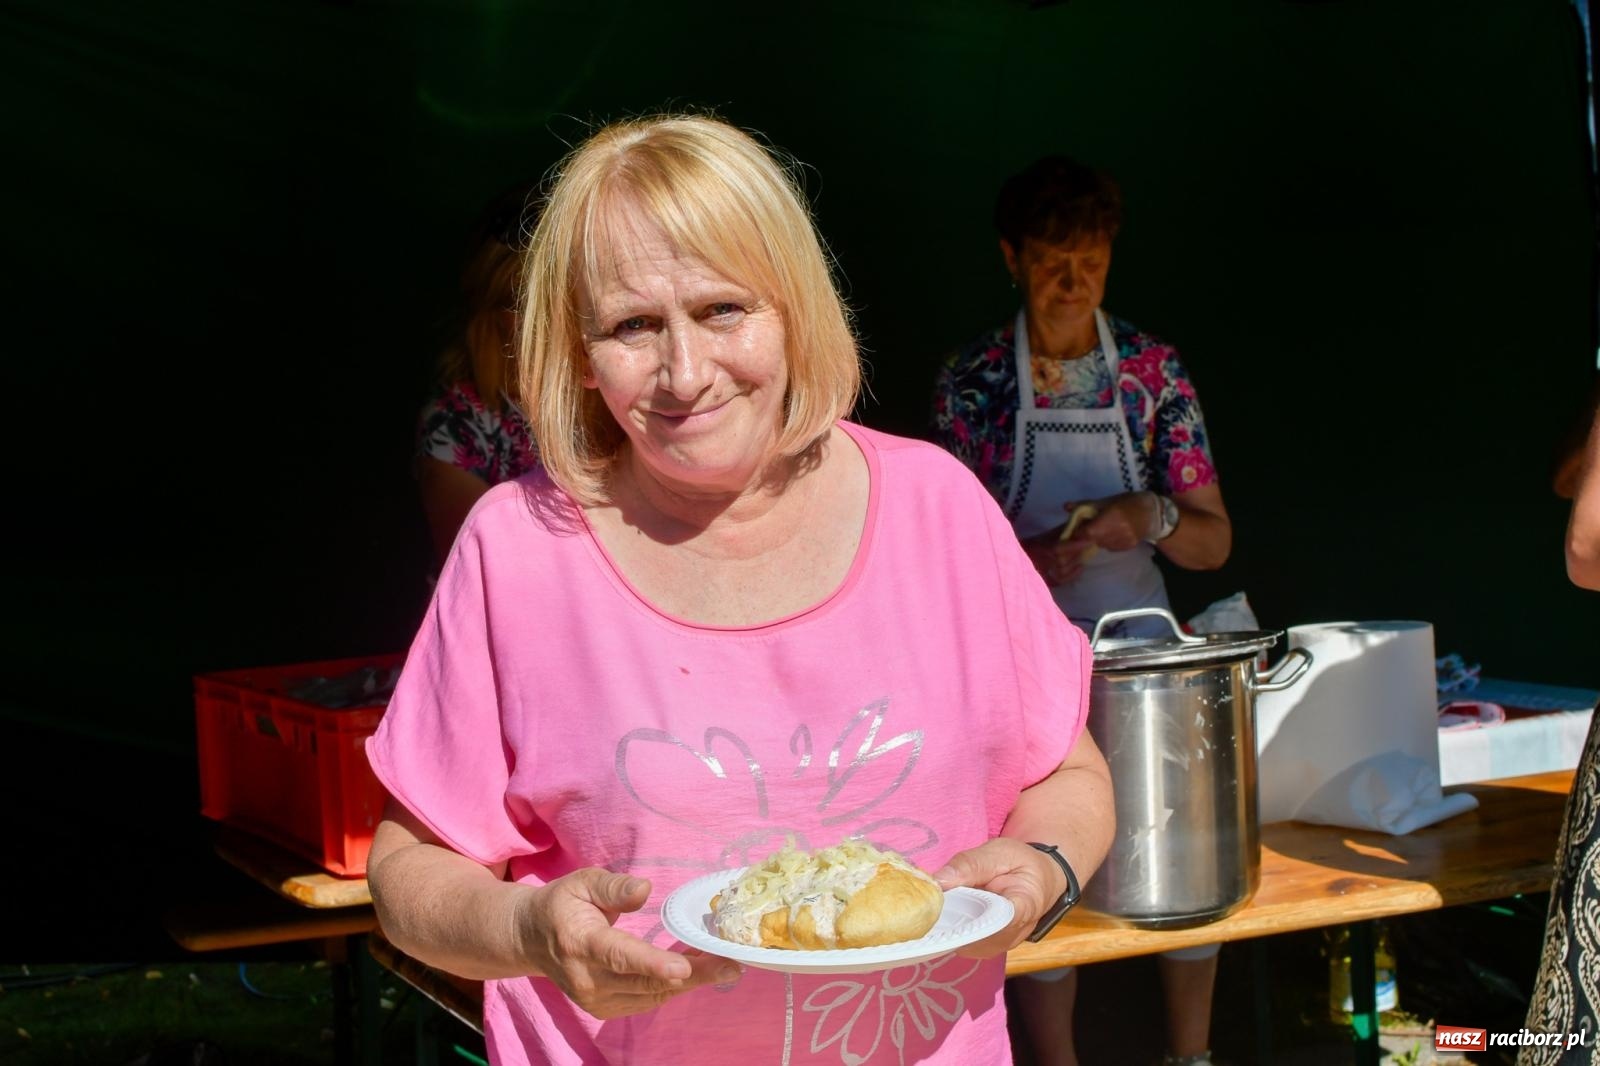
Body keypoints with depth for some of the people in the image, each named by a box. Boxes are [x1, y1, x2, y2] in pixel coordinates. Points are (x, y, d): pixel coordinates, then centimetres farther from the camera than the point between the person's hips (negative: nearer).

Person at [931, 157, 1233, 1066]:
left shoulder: (1153, 369, -1)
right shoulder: (971, 378, -4)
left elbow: (1214, 543, 0)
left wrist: (1152, 518, -21)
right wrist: (1028, 559, -21)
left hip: (1139, 649, 2)